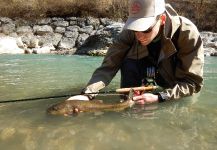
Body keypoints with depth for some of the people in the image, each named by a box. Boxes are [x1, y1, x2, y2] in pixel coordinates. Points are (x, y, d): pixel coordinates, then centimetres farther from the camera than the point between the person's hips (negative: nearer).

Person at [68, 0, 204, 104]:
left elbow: (194, 82, -29)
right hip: (151, 71, 0)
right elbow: (108, 66, -29)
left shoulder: (187, 32, -33)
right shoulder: (131, 32, -26)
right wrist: (87, 94, -45)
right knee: (129, 63, -27)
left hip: (177, 78, 0)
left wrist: (158, 97, -42)